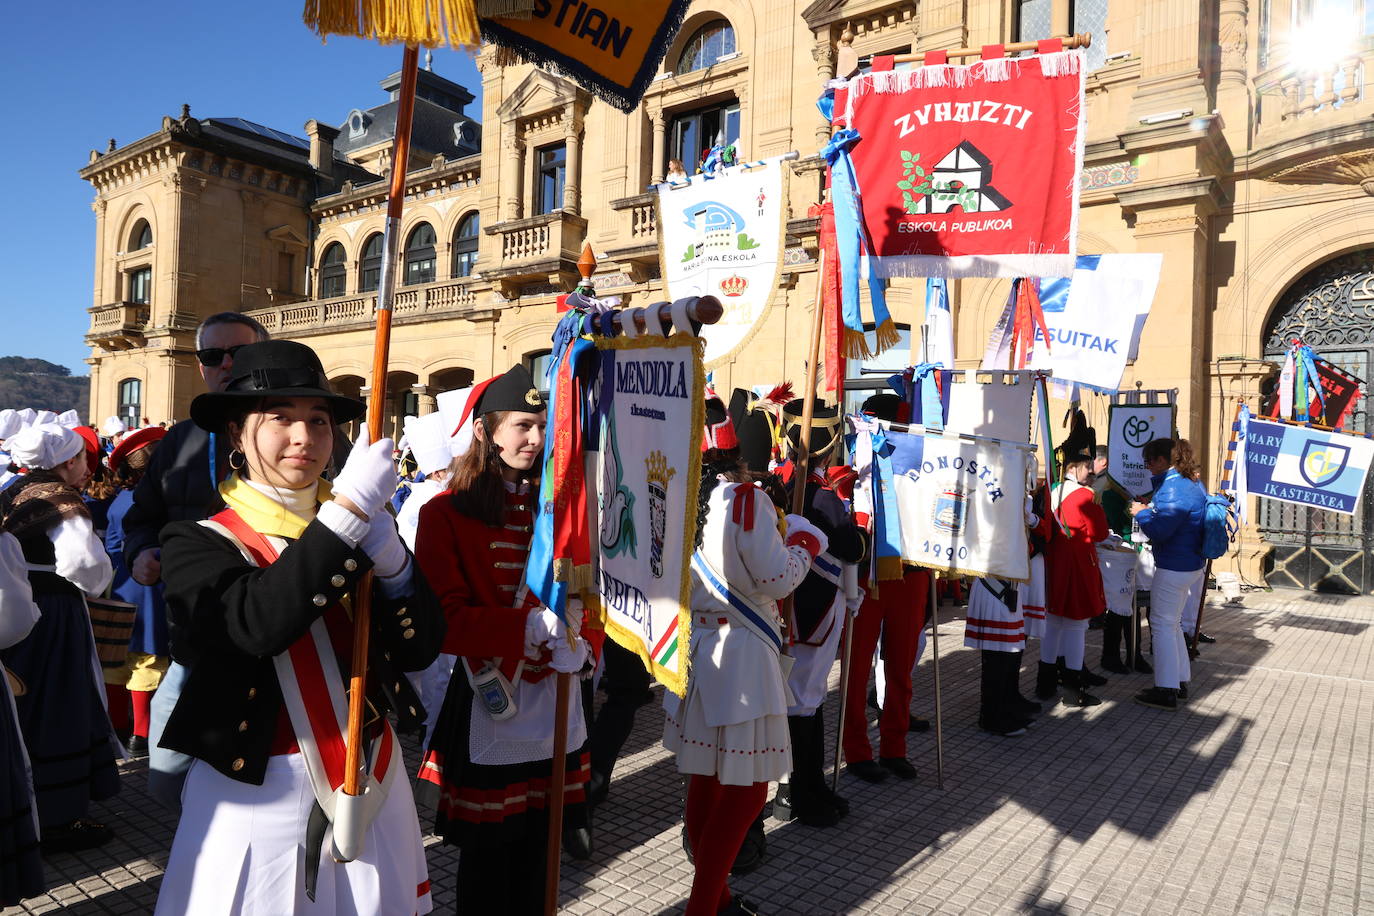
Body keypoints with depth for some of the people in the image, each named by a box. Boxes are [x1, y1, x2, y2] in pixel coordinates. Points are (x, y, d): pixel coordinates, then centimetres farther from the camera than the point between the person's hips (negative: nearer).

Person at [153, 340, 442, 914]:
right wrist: (349, 507, -29)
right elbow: (256, 623, -27)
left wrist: (393, 565, -22)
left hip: (372, 783, 3)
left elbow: (420, 650, -6)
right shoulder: (196, 543, -6)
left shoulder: (362, 527, 1)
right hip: (256, 790, -3)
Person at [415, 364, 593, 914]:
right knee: (488, 855, 12)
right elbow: (444, 620, -14)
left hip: (553, 706, 4)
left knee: (538, 850, 16)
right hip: (488, 708, -4)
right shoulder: (445, 514, -9)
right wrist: (531, 626, -24)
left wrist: (577, 642, -12)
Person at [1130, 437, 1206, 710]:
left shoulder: (1173, 489, -21)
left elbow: (1159, 531, -25)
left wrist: (1141, 513, -8)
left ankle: (1166, 691, 3)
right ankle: (1180, 682, 28)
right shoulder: (1193, 484, 12)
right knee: (1172, 623, 20)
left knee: (1162, 624, -2)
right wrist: (1149, 508, 12)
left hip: (1173, 568, -10)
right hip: (1192, 564, 10)